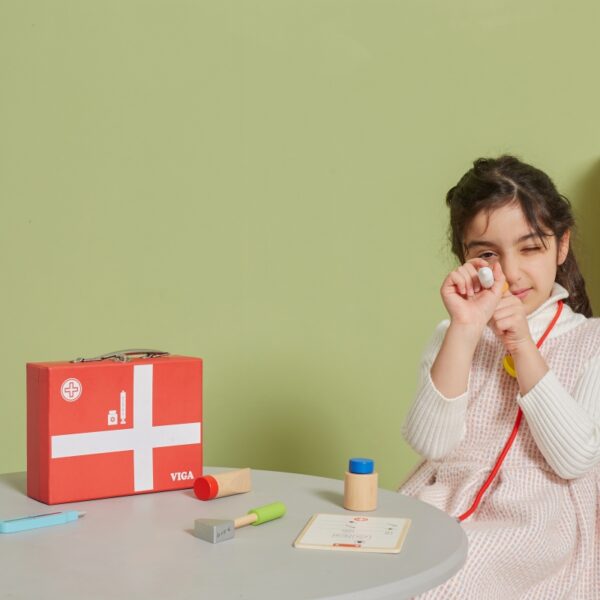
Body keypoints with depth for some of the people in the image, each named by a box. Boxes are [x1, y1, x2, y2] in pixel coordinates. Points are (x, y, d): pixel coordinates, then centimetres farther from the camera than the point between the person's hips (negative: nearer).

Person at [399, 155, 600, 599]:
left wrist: (523, 349, -13)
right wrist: (464, 331, -12)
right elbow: (431, 444, -5)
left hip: (535, 519, -3)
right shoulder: (454, 337, 12)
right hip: (443, 503, 4)